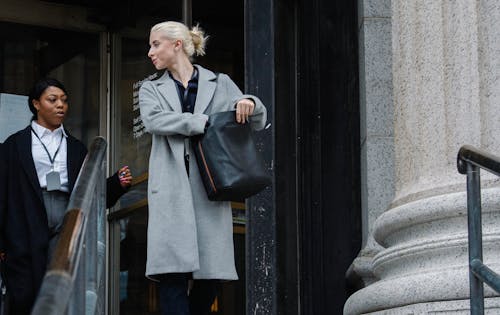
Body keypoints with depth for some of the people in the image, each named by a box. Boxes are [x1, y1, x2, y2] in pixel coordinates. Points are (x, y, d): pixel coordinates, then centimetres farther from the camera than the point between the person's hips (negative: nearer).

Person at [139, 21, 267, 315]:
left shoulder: (220, 84, 15)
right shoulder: (152, 89, 16)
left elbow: (257, 123, 16)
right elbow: (154, 119, -5)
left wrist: (250, 104, -7)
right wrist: (204, 122, -14)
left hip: (210, 189, 1)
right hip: (172, 191, 0)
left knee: (211, 273, 0)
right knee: (173, 273, -11)